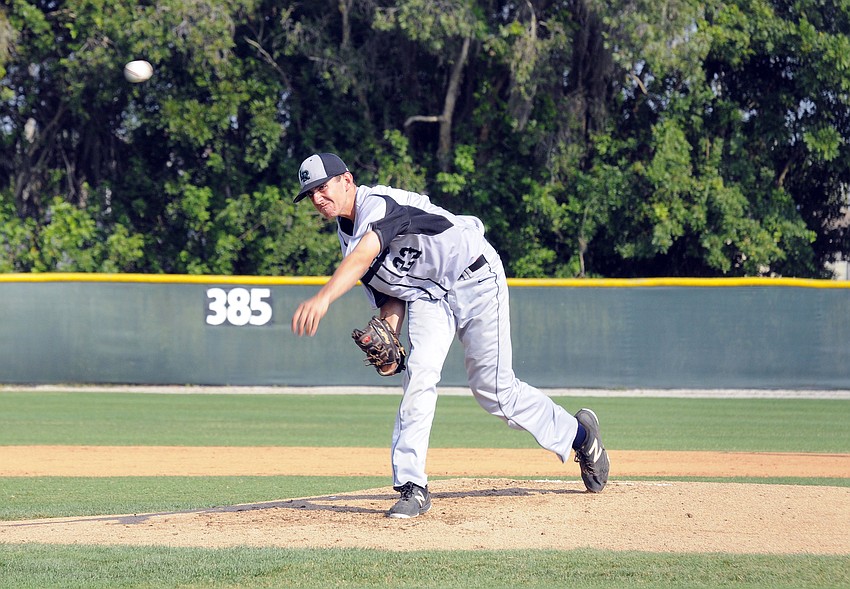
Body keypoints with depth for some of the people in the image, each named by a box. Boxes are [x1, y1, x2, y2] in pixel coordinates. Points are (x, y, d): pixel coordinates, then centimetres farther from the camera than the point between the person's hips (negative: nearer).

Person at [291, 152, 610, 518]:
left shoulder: (378, 203, -24)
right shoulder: (346, 235, 4)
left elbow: (365, 254, -45)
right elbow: (390, 297, 5)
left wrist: (323, 298, -60)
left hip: (475, 280, -7)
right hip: (425, 294, 7)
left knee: (493, 390, -2)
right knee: (420, 372, -18)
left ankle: (578, 433, 21)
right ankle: (412, 486, -21)